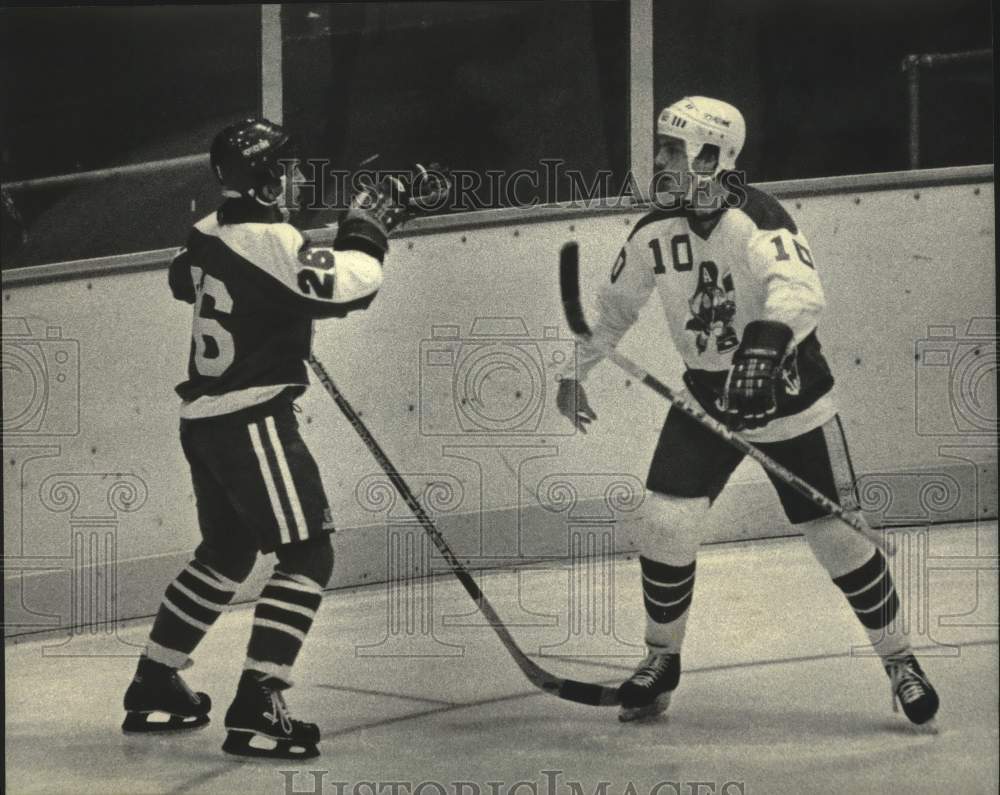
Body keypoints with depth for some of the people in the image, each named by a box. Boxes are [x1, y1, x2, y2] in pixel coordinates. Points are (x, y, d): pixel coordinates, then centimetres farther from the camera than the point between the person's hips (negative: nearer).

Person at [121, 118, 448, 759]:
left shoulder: (207, 235, 8)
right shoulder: (270, 241, -18)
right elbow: (347, 288, -25)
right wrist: (368, 227, -8)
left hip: (205, 420, 9)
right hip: (252, 422, -9)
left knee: (227, 553, 22)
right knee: (308, 555, -7)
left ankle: (154, 688, 28)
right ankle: (256, 710, -13)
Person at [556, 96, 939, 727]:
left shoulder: (755, 220, -24)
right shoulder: (654, 233, -4)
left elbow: (801, 290, -43)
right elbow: (616, 306, 14)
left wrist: (766, 342, -60)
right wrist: (577, 371, 19)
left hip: (790, 398, -5)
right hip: (708, 395, 5)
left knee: (837, 535, -2)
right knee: (666, 525, -8)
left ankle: (898, 659, 18)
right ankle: (662, 659, 15)